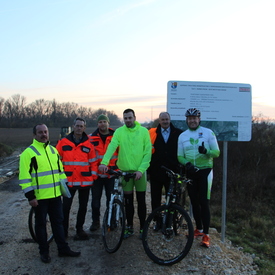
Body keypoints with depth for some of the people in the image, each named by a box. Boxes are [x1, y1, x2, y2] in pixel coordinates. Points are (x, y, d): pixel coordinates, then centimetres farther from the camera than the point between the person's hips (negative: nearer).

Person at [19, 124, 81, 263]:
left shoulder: (53, 150, 11)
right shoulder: (28, 153, -9)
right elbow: (24, 177, -13)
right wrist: (30, 196, -16)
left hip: (55, 195, 6)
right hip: (39, 197, -5)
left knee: (58, 222, 12)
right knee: (41, 223, 8)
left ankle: (63, 249, 23)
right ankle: (44, 251, 23)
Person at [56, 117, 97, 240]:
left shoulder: (88, 144, 2)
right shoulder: (63, 142, 2)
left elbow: (93, 161, 6)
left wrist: (93, 176, 0)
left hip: (85, 181, 1)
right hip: (68, 180, -1)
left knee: (83, 206, 12)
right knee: (65, 206, 1)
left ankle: (79, 229, 29)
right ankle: (63, 231, 19)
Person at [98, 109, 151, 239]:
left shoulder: (144, 131, -3)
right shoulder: (119, 131, -2)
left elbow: (148, 152, -5)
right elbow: (111, 147, -16)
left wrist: (141, 169, -15)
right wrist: (104, 162, -33)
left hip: (140, 171, -1)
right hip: (124, 171, 1)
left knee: (141, 201, 7)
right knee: (128, 201, 11)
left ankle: (142, 228, 23)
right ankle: (129, 227, 27)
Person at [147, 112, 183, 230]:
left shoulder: (178, 133, 2)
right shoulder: (152, 133, 3)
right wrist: (147, 170, 0)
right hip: (156, 172, 1)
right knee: (155, 199, 9)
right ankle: (158, 221, 24)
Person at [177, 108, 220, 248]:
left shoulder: (208, 132, -4)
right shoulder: (182, 136, 5)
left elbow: (217, 152, -5)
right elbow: (180, 156, 5)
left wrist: (206, 151, -26)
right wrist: (187, 163, -16)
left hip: (205, 171, -4)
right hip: (190, 172, 4)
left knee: (204, 202, -6)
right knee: (194, 202, 12)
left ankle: (206, 235, 3)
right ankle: (199, 229, 28)